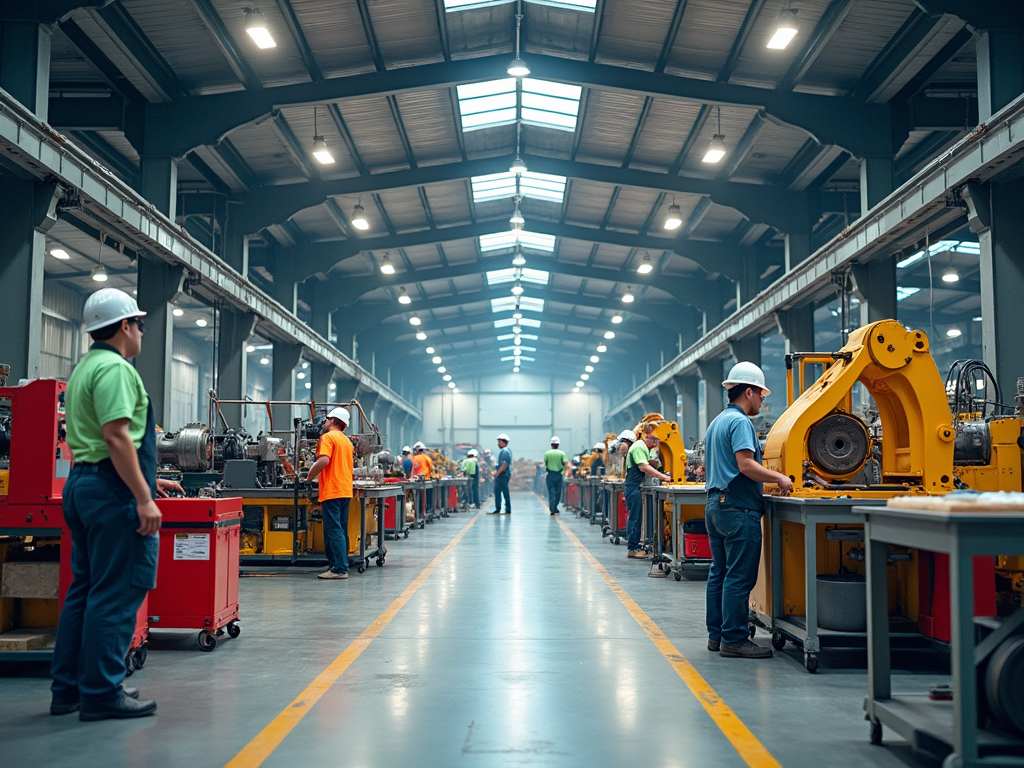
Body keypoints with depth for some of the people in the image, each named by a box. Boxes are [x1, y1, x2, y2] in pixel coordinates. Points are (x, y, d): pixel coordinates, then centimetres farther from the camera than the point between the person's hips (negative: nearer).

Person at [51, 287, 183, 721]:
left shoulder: (82, 369, 20)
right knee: (117, 593, -6)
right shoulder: (115, 368, -12)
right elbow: (117, 437, -22)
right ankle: (102, 693, -2)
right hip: (113, 489, -11)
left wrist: (146, 479, 26)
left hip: (80, 484, 11)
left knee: (84, 588, 14)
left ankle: (67, 687, 19)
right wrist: (143, 497, -22)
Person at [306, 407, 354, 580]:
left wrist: (309, 478, -9)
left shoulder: (328, 437, -7)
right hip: (346, 490, 9)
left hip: (332, 491, -9)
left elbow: (324, 460, -21)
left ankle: (339, 569, -12)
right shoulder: (347, 441, 19)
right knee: (340, 530, 12)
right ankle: (340, 565, 14)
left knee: (334, 530, -9)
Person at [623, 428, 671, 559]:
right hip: (634, 486, -10)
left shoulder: (643, 447, 19)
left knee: (636, 517, 12)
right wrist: (663, 477, -22)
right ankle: (632, 549, -5)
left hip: (638, 487, 10)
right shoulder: (638, 447, -14)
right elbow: (644, 467, -23)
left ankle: (634, 547, 16)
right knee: (635, 518, -8)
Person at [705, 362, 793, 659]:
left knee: (719, 573, 12)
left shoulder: (716, 423, 19)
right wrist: (779, 478, -12)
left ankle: (716, 634, 17)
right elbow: (746, 465, -22)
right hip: (739, 509, -10)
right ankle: (734, 640, -3)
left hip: (715, 504, 10)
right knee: (739, 577, -6)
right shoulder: (740, 422, -11)